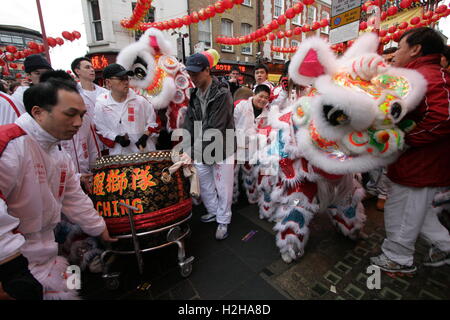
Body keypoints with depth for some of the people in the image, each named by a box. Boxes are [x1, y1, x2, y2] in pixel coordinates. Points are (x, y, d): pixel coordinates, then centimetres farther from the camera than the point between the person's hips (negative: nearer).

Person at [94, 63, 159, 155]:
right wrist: (116, 138, -11)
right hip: (118, 154, 1)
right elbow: (101, 129, 6)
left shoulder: (141, 100, -3)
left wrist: (144, 137, -11)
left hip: (145, 151, 0)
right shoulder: (101, 104, 0)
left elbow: (153, 122, 4)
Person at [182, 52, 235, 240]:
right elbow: (189, 121, 4)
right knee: (204, 184, 18)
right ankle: (213, 212, 41)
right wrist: (186, 148, -8)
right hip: (201, 149, 6)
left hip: (221, 148, -6)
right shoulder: (194, 93, 6)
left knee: (223, 188, 6)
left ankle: (223, 221, 27)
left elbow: (215, 128, -24)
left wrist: (198, 151, -26)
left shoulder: (222, 93, -17)